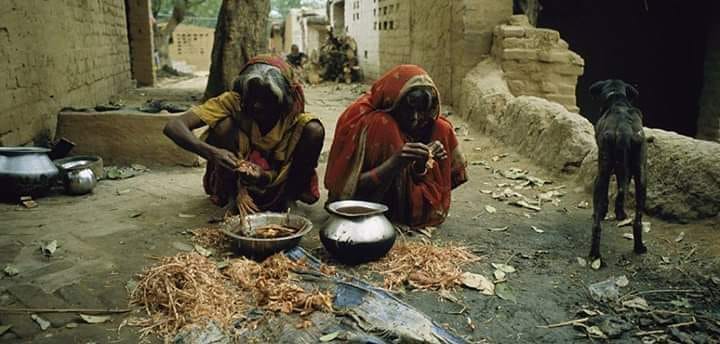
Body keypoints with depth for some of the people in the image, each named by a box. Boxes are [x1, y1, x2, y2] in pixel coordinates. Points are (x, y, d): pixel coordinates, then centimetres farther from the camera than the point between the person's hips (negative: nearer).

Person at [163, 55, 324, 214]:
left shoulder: (294, 116, -23)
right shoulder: (233, 102, -24)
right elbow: (173, 127, -32)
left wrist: (266, 176, -42)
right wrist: (210, 152, -49)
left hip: (279, 181, 1)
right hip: (236, 177, 0)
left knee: (314, 130, -24)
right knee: (224, 124, -29)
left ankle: (288, 197, -4)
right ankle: (232, 196, -9)